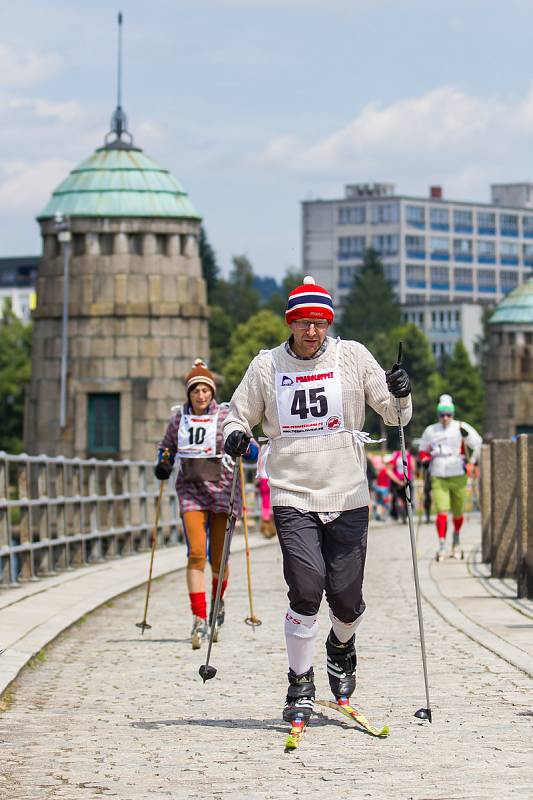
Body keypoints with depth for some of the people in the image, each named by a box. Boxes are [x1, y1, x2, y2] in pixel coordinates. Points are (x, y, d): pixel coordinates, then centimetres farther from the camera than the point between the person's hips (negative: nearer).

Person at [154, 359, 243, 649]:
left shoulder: (225, 415, -2)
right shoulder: (179, 417, 7)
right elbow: (167, 445, 23)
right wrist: (163, 465, 7)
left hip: (222, 491, -1)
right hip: (191, 491, 1)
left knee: (218, 559, 5)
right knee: (196, 553, -14)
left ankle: (217, 604, 35)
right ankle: (199, 620, -16)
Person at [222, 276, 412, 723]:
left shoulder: (353, 357, 3)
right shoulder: (266, 366, 3)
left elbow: (394, 416, 4)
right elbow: (240, 413, 15)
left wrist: (401, 396, -18)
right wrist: (235, 435, -8)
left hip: (348, 497, 1)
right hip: (293, 497, -1)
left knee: (346, 597, -1)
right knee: (307, 589, -16)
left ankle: (341, 646, 36)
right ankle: (301, 684, 2)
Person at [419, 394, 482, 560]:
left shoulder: (461, 428, -1)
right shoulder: (430, 431, 9)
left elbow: (478, 444, 3)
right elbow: (423, 450, 23)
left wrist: (472, 461, -2)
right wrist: (425, 459, 4)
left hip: (458, 476, -1)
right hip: (438, 477, 1)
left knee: (458, 512, 9)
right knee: (441, 511, -12)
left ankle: (456, 538, 36)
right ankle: (441, 545, -12)